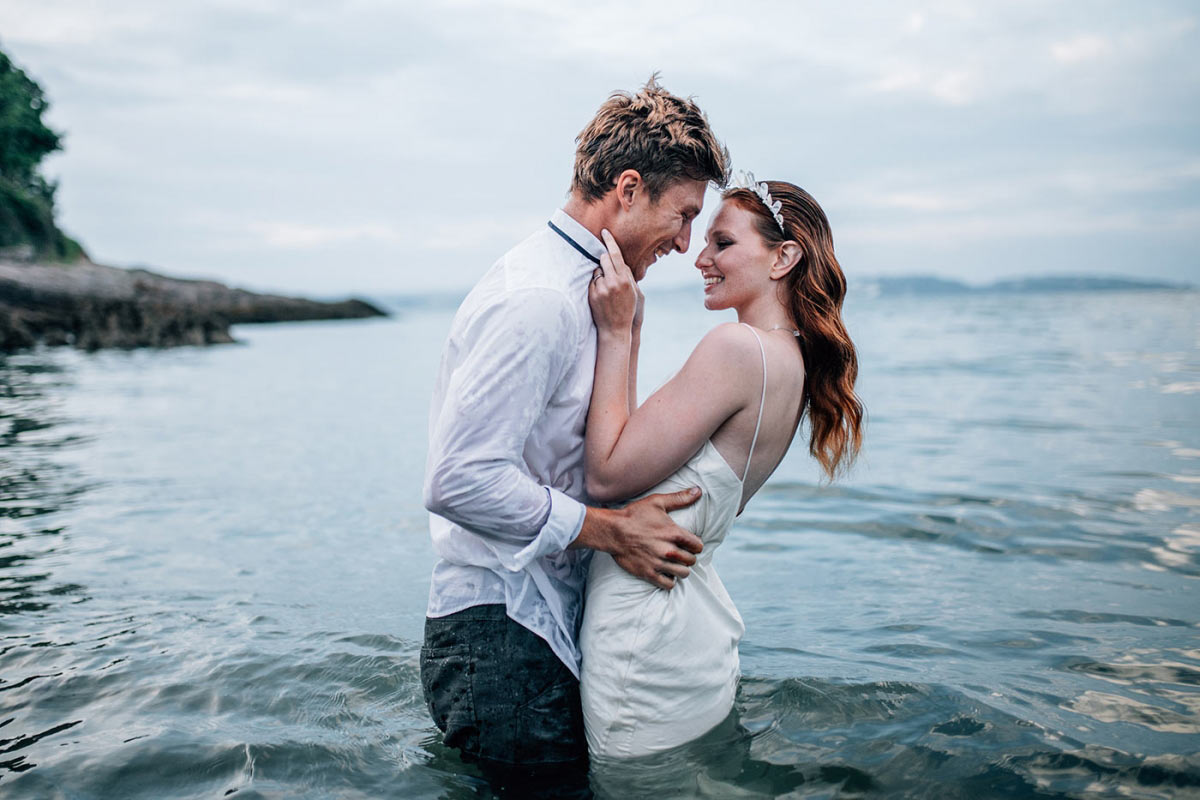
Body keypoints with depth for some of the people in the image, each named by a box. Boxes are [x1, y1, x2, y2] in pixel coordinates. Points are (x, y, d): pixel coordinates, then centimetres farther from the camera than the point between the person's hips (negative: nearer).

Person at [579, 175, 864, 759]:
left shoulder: (738, 346, -21)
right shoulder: (790, 360, 8)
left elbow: (607, 475, -20)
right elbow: (637, 441, 11)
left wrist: (615, 333, -15)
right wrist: (631, 328, 8)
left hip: (648, 639, -9)